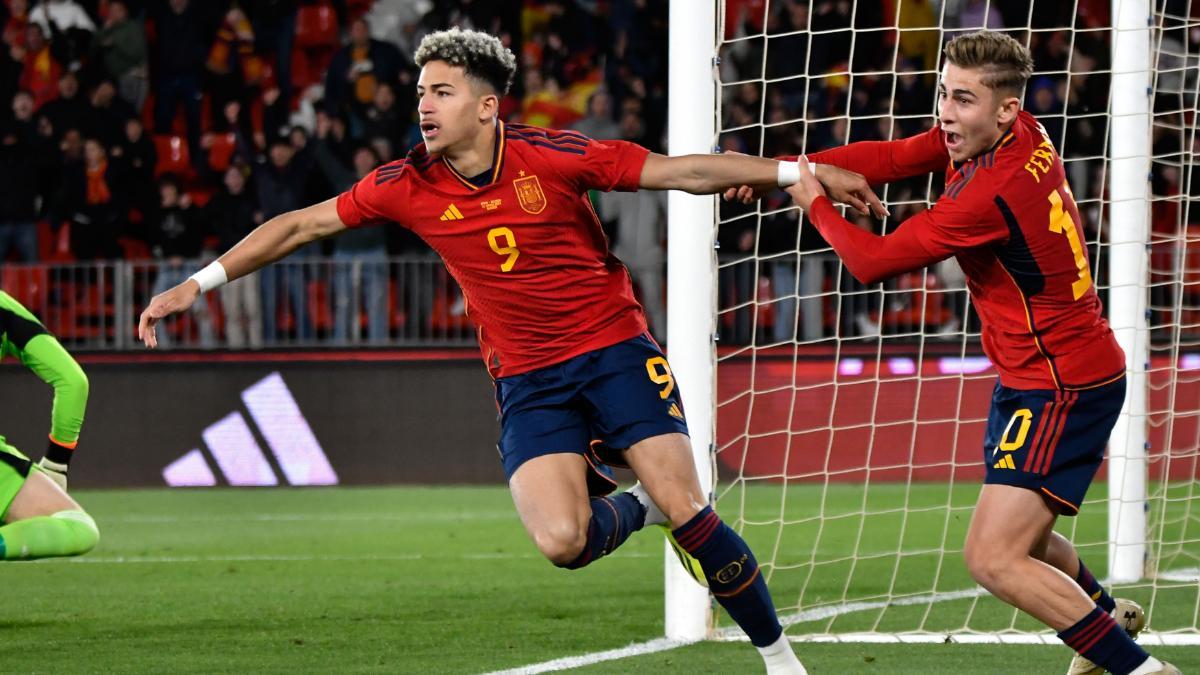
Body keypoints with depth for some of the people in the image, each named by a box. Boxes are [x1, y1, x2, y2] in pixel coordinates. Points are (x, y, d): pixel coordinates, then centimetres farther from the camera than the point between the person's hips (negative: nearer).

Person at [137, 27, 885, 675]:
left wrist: (798, 172, -14)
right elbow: (301, 225, 6)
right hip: (527, 378, 2)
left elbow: (684, 171, -9)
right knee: (561, 541, -21)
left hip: (614, 347, -2)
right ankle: (626, 505, 15)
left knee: (684, 508, -15)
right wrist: (197, 284, 5)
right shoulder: (407, 186, -4)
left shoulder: (551, 156, -12)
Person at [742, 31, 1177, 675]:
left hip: (1060, 390, -10)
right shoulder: (1020, 134, -3)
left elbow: (872, 260, -18)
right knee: (1019, 536, 27)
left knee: (992, 559, -16)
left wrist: (813, 202, -4)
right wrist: (789, 166, -6)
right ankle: (1107, 612, 52)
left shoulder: (992, 194, -28)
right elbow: (893, 158, 5)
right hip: (1030, 380, 10)